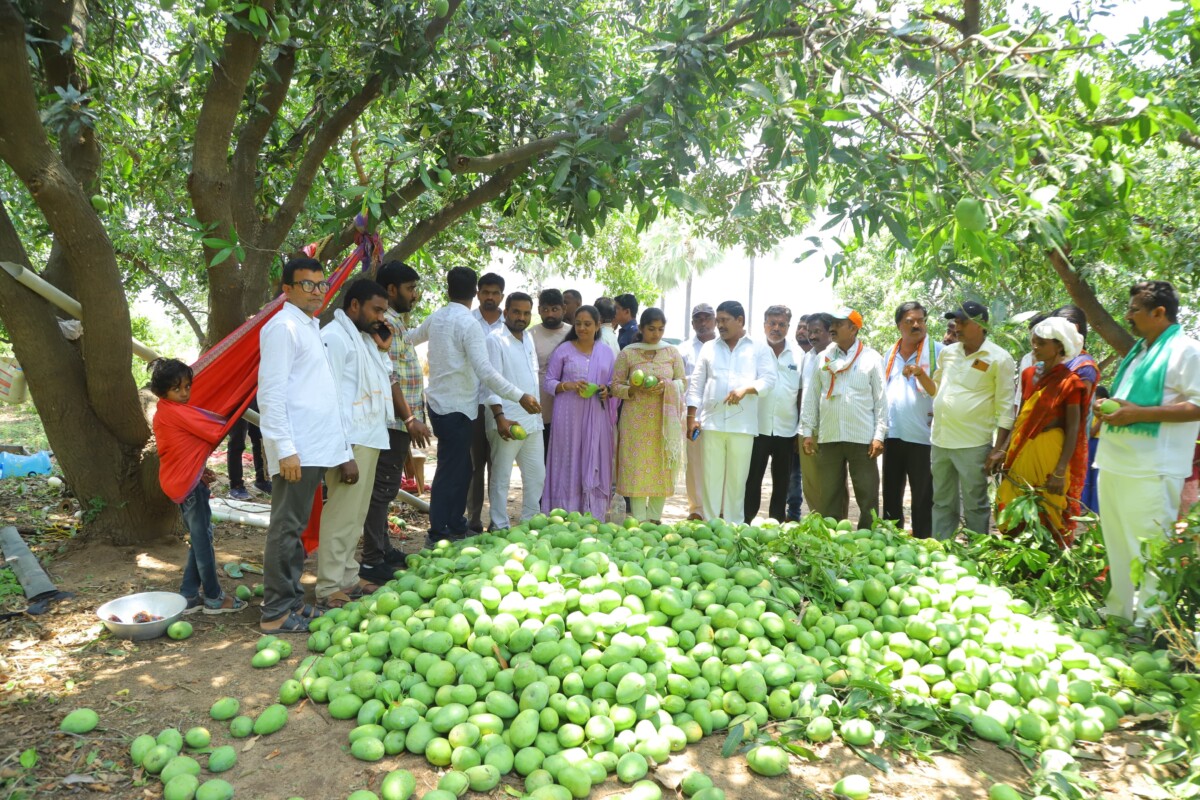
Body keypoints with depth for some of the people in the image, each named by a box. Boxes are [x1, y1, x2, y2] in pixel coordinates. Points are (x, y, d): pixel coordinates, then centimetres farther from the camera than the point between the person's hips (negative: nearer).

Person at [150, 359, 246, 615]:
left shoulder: (162, 414, 13)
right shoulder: (178, 412, -17)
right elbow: (215, 431, -16)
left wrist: (199, 470, 7)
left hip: (178, 482, 10)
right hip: (189, 483, -10)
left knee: (198, 540, 16)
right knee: (203, 540, -1)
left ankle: (189, 596, 19)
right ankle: (214, 598, 7)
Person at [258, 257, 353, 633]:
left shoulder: (312, 328, 20)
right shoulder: (283, 327, -8)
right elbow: (271, 392, -16)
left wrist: (343, 449, 18)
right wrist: (285, 448, -21)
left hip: (316, 447, 9)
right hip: (295, 450, -9)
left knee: (295, 529, 15)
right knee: (286, 529, -3)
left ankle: (292, 601, 24)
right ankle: (276, 613, 6)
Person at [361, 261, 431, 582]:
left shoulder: (395, 321, 18)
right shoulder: (386, 323, -14)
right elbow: (388, 377, -20)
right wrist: (410, 418, -20)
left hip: (397, 423, 10)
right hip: (394, 421, -10)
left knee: (385, 488, 16)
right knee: (383, 488, -6)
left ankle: (383, 549, 27)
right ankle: (373, 561, 0)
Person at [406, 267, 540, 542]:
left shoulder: (436, 318, 8)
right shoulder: (468, 323, -16)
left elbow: (411, 338, 27)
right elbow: (485, 370, -25)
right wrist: (520, 396, -25)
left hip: (439, 403, 8)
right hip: (457, 408, -8)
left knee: (460, 468, 18)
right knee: (451, 472, -1)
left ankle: (456, 526, 27)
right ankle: (438, 535, 6)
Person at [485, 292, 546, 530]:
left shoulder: (528, 339, 15)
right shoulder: (496, 340, -7)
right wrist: (499, 417, -23)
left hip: (532, 421, 8)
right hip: (507, 422, -7)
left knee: (536, 475, 12)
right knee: (501, 478, -1)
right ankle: (499, 527, 9)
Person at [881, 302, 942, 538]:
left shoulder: (937, 351, -5)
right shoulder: (891, 353, 12)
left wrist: (919, 373, -24)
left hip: (922, 437, -5)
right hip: (892, 435, 5)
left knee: (923, 500, 4)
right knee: (891, 496, 13)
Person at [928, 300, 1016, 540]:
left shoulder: (999, 359, -7)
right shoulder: (947, 352, 9)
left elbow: (1005, 408, -7)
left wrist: (998, 449, -10)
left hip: (973, 445, -5)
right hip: (939, 440, 6)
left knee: (975, 505, 5)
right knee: (942, 503, 14)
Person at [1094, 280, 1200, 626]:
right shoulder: (1139, 350, 19)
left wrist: (1139, 413, -23)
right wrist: (1109, 408, 9)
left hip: (1151, 470, -9)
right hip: (1115, 464, 9)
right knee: (1118, 544, 16)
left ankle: (1148, 622, 8)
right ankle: (1117, 611, 28)